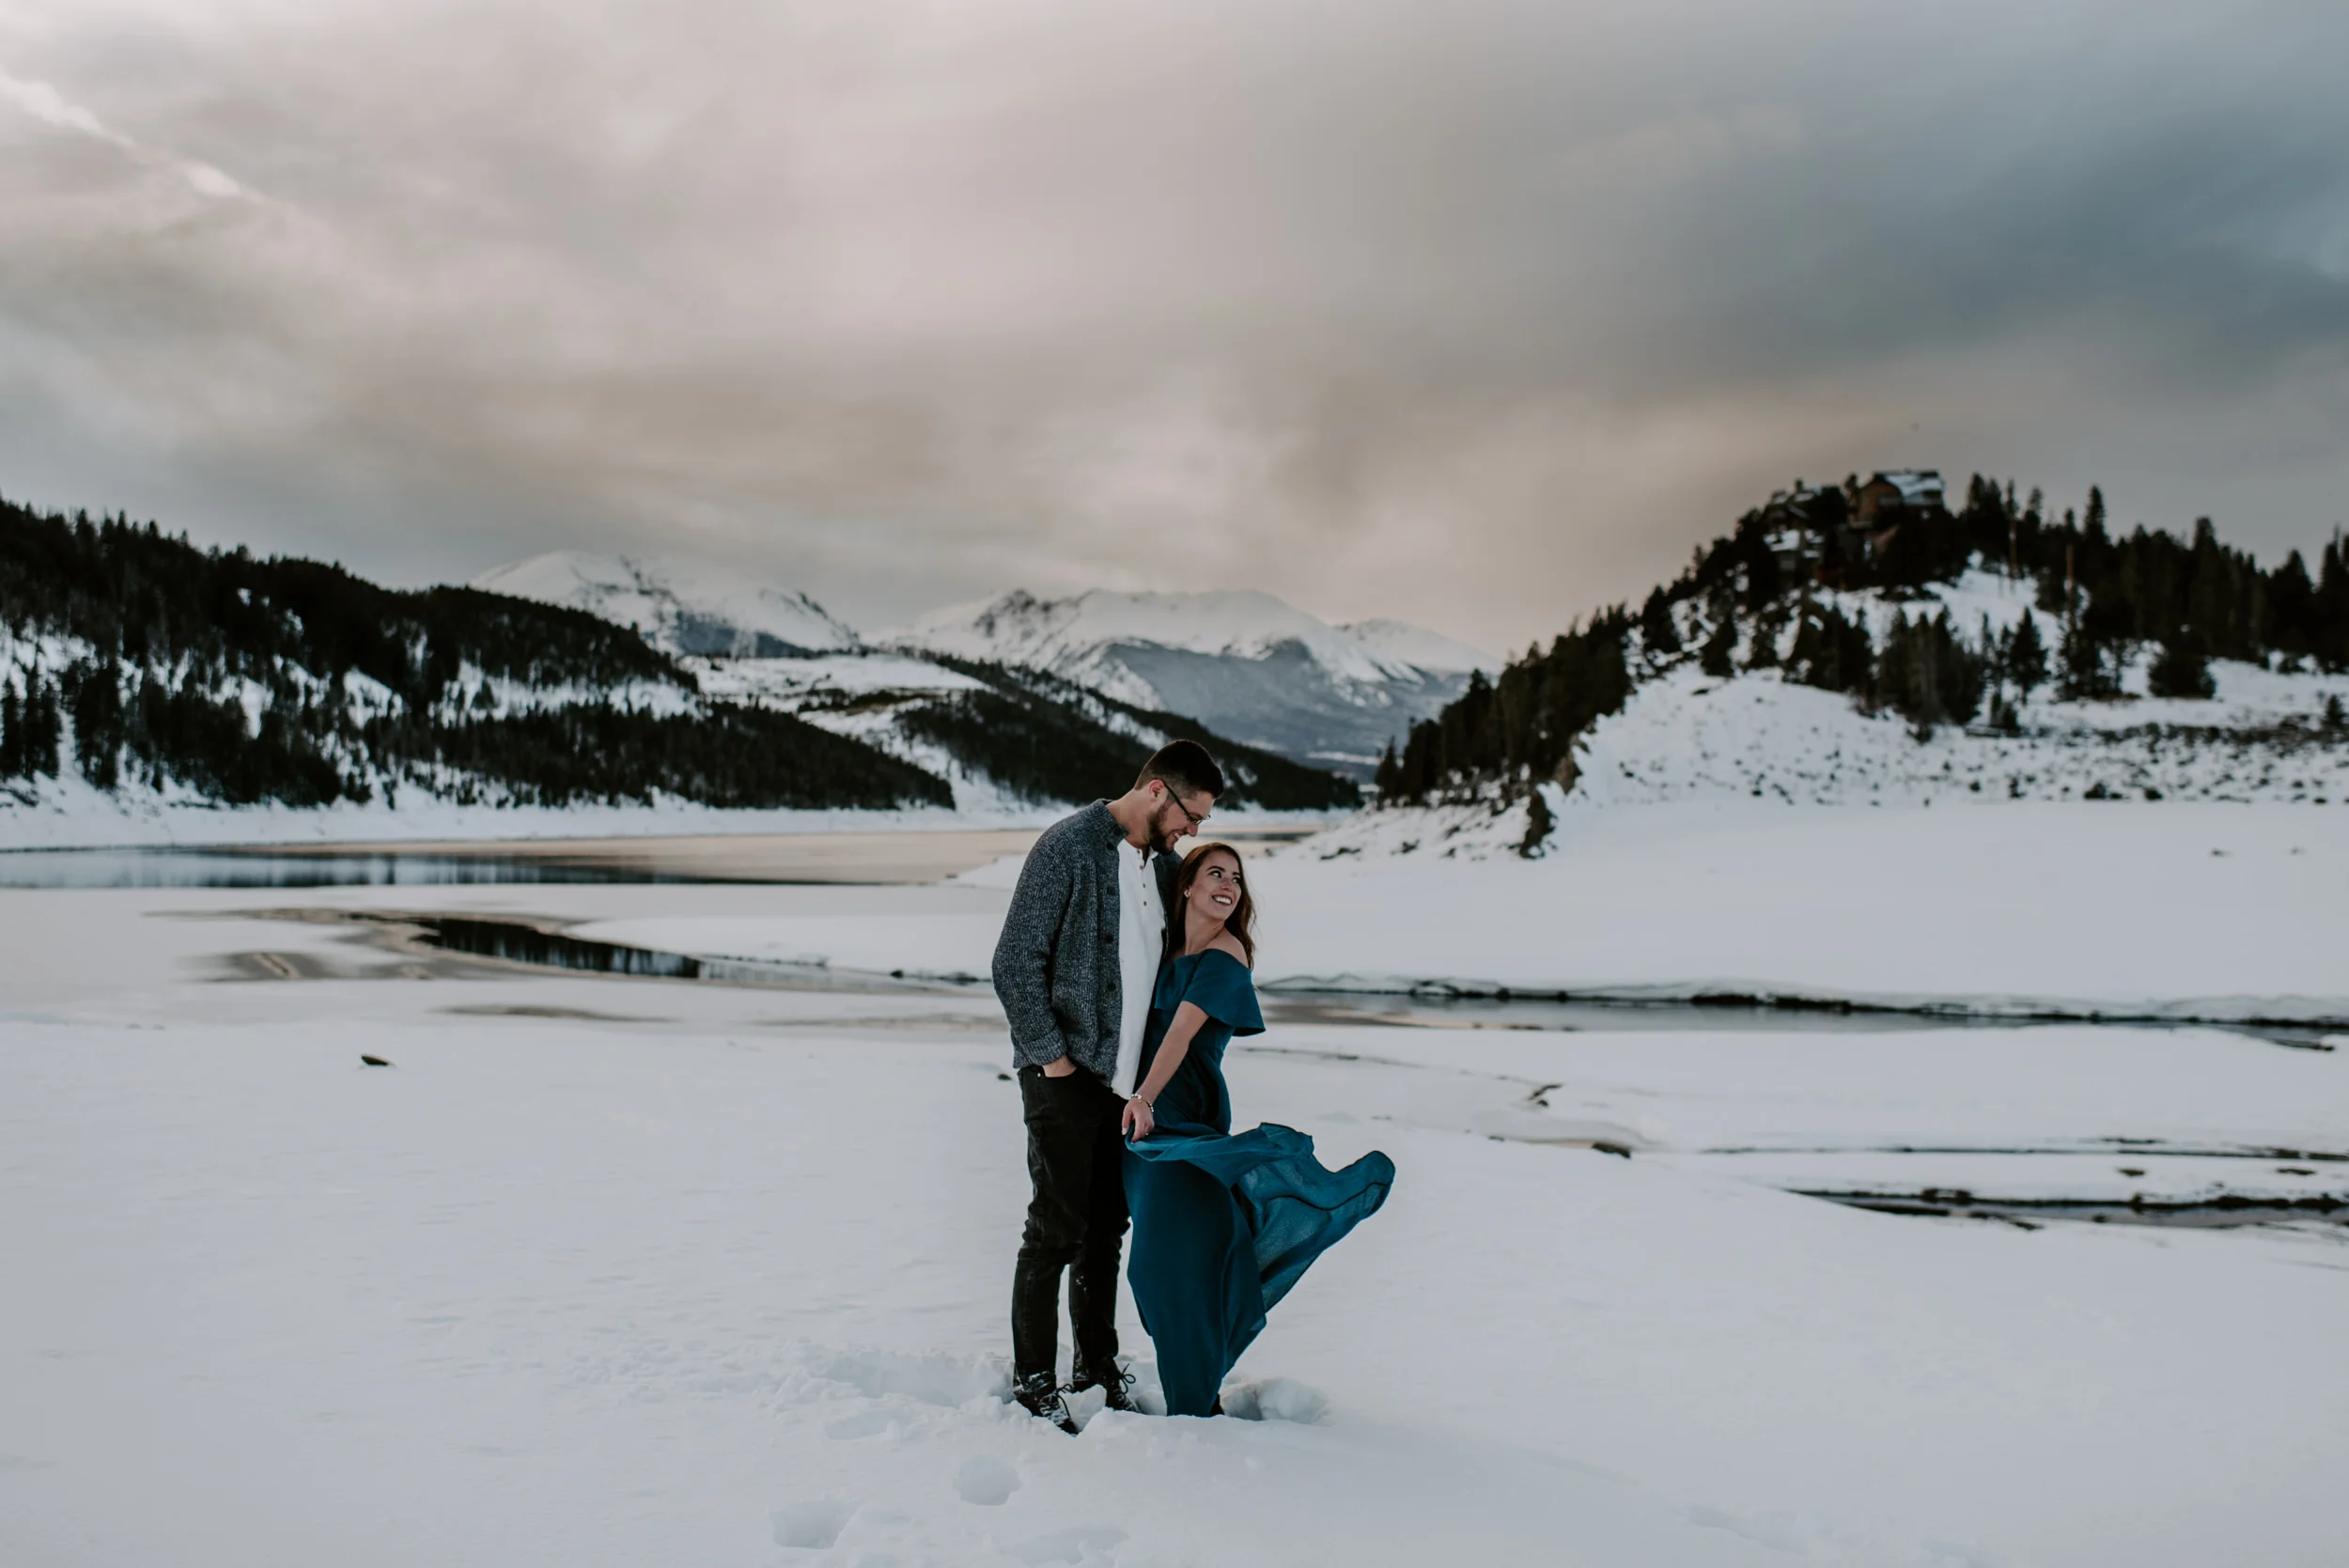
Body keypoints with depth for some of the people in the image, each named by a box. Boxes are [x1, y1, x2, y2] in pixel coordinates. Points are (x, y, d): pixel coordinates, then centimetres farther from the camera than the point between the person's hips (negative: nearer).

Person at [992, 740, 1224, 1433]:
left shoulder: (1163, 864, 11)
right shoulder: (1067, 847, -13)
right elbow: (1016, 962, -14)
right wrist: (1049, 1055, -14)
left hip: (1126, 1077, 7)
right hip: (1066, 1073, -7)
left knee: (1108, 1224, 14)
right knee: (1058, 1226, -2)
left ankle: (1097, 1361, 27)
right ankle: (1032, 1376, 11)